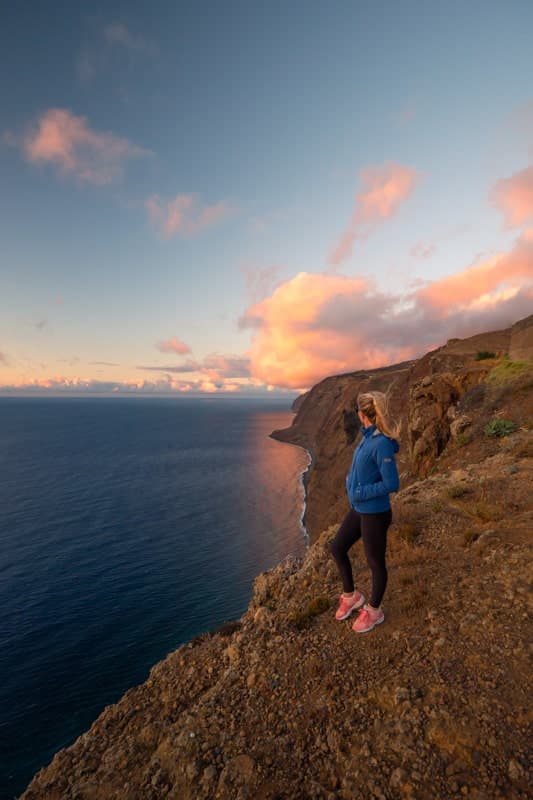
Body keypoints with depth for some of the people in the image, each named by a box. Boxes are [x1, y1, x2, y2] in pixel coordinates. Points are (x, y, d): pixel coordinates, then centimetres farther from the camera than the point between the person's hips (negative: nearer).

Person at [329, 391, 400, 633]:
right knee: (337, 548, 19)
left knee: (375, 563, 14)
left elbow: (392, 484, -24)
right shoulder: (368, 436, 0)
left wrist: (361, 492, -17)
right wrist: (350, 480, 1)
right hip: (358, 509, 9)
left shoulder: (382, 444, -26)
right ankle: (351, 596, 41)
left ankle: (374, 611, 39)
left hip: (375, 513, -9)